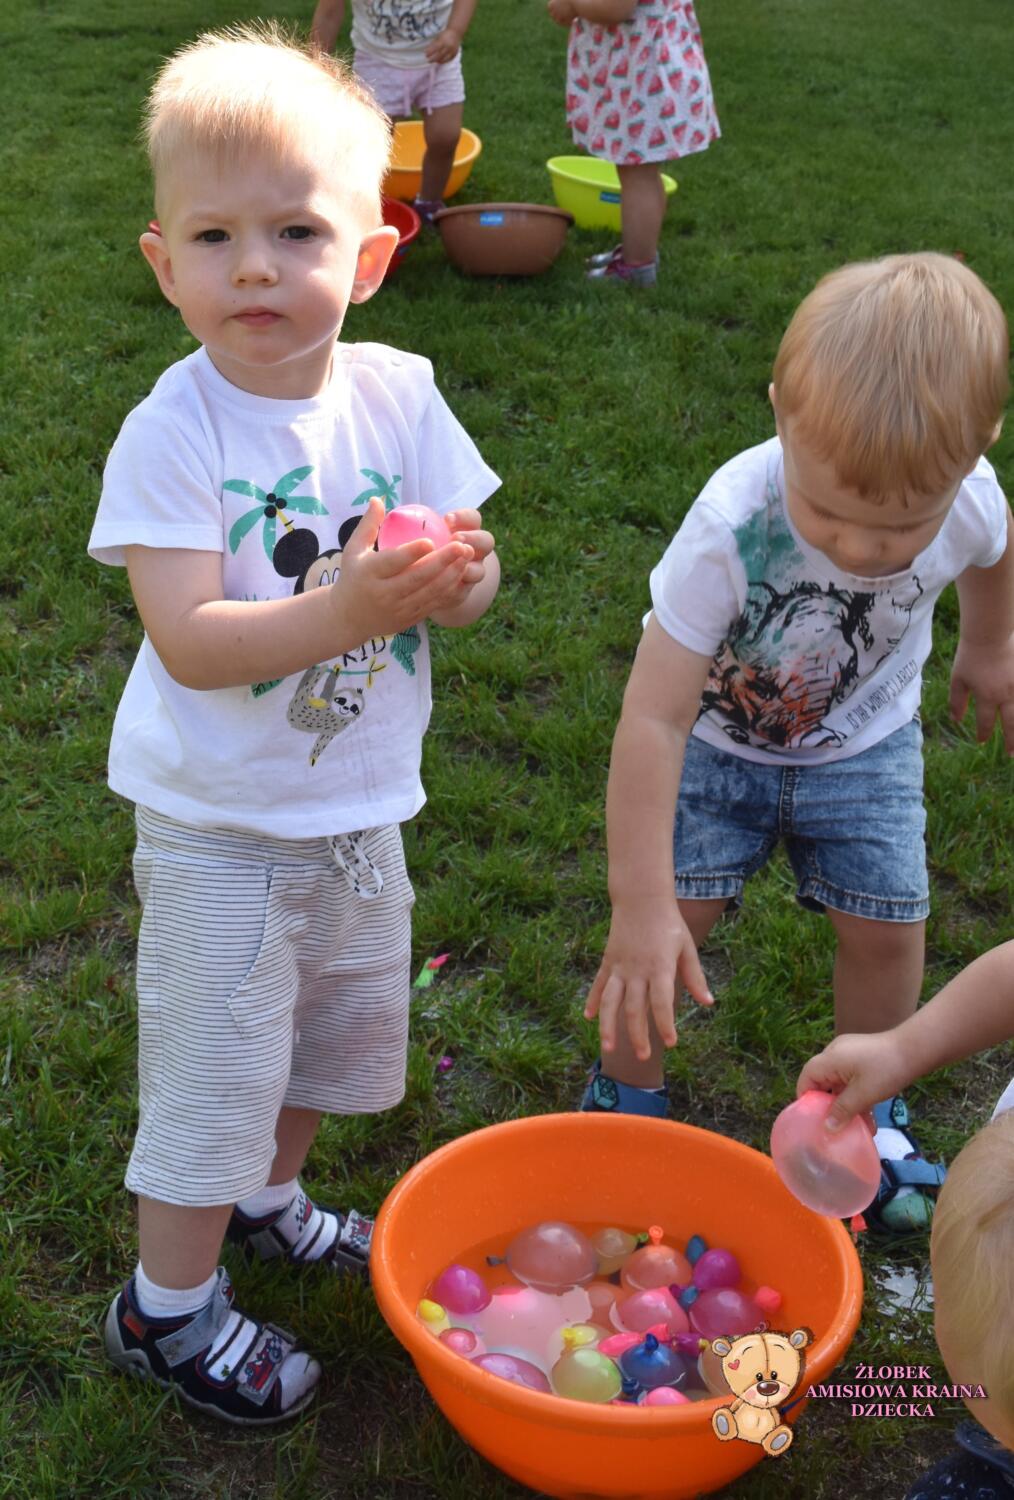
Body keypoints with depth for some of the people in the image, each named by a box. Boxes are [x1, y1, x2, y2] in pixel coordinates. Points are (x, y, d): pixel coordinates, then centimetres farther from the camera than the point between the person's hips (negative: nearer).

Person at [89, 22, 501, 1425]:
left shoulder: (398, 394, -8)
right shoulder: (174, 429, -20)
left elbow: (477, 574, -4)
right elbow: (187, 638, -27)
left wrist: (455, 577, -28)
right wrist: (341, 610, -41)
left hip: (358, 806, 5)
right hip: (220, 823, -5)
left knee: (342, 1020, 23)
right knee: (216, 1060, 7)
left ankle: (268, 1195, 52)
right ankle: (168, 1304, 32)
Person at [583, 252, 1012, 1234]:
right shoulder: (730, 526, -39)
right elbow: (654, 718, -38)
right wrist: (641, 903, -39)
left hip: (863, 741, 3)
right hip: (720, 740, -2)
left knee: (887, 925, 3)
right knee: (674, 916, -9)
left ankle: (867, 1109, 30)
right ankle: (626, 1094, 18)